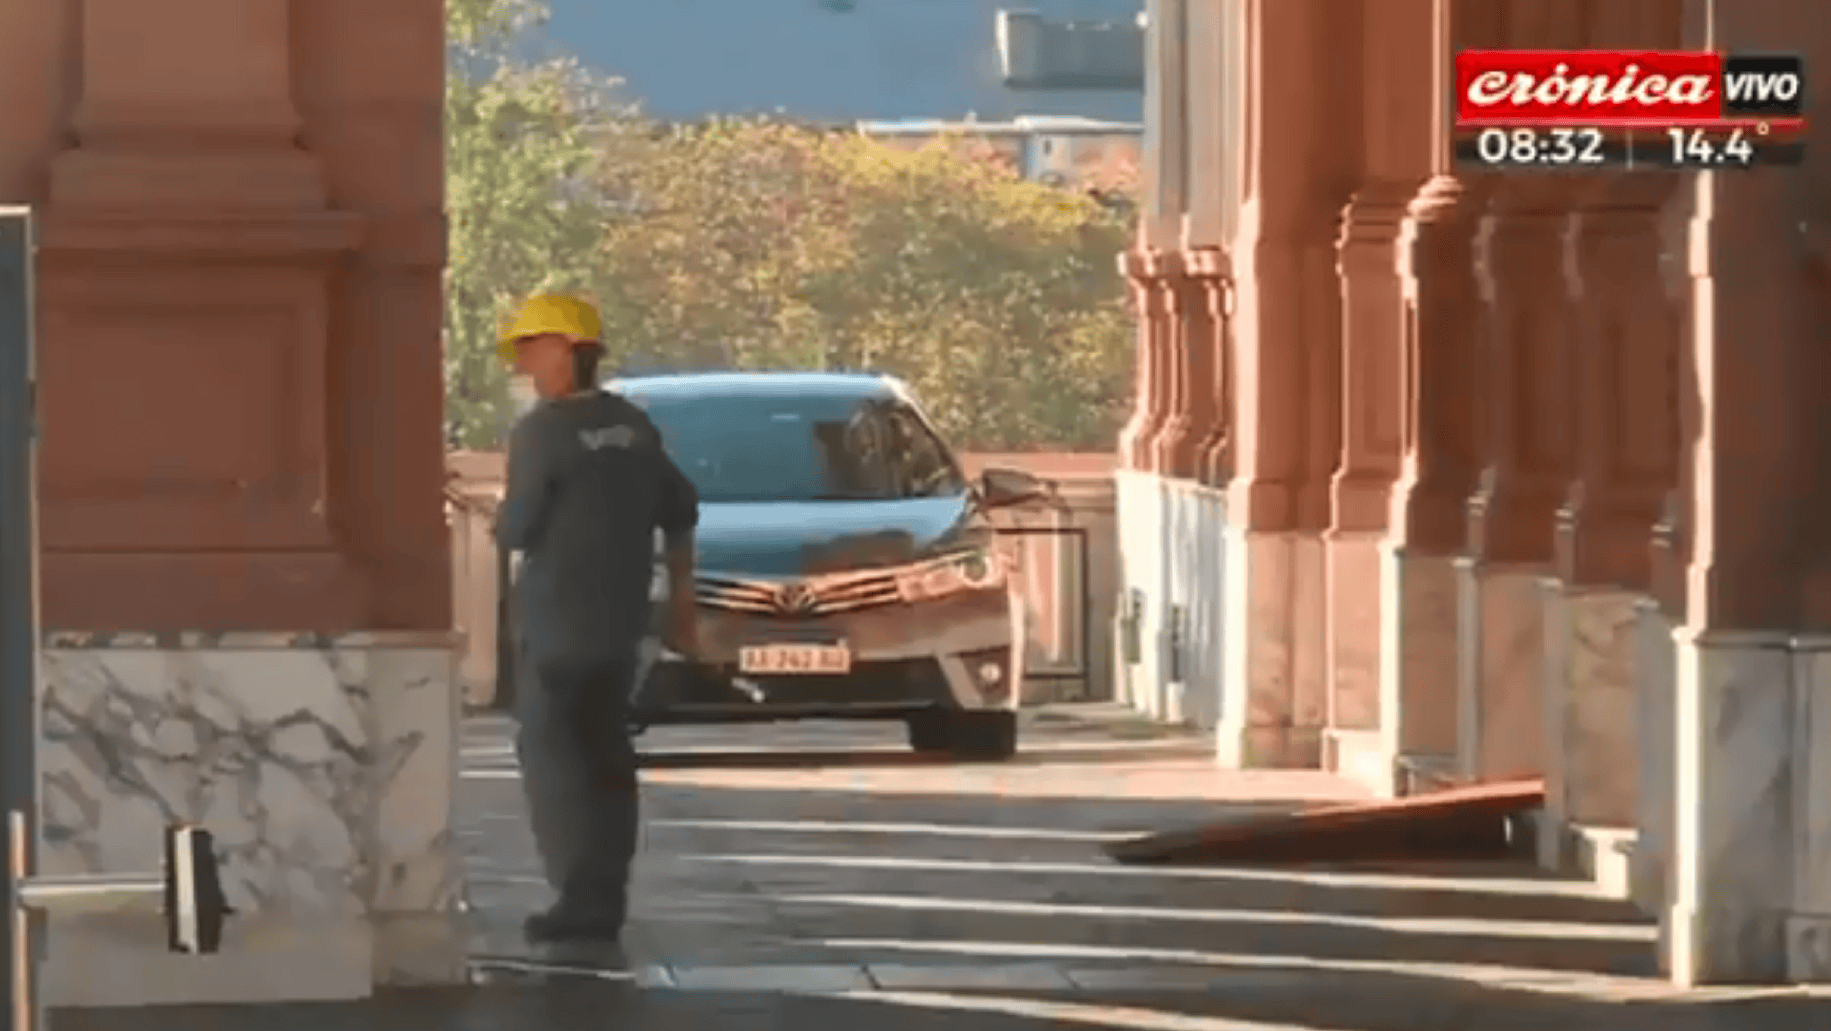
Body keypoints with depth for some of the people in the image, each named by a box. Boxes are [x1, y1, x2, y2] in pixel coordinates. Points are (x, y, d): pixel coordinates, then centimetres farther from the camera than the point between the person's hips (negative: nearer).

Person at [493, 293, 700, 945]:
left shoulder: (542, 431, -14)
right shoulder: (633, 428, 8)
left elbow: (515, 530, -14)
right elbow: (680, 512, 15)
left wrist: (500, 522, 10)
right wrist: (680, 602, 22)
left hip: (556, 621, -7)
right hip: (619, 621, 7)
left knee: (550, 753, -2)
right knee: (606, 756, 12)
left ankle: (582, 897, -10)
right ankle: (605, 901, 13)